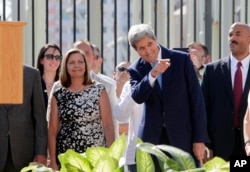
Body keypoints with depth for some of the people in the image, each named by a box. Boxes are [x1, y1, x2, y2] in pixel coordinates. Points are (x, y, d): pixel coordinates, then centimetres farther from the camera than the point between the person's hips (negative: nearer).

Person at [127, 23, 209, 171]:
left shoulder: (182, 59, -1)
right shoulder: (136, 70, 4)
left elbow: (196, 98, -1)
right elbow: (137, 97, -14)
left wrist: (200, 138, -5)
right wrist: (152, 74, -31)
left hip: (182, 136, -1)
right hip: (152, 138, 1)